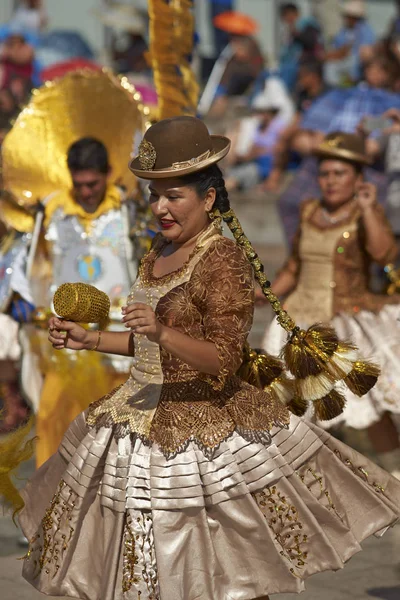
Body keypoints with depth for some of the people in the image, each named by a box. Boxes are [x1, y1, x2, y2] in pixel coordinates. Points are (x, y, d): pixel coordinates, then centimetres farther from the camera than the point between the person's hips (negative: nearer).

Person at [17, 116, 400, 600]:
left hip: (204, 427, -8)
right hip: (146, 413, 8)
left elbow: (224, 359, -23)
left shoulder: (224, 261, -16)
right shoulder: (161, 251, 10)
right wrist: (89, 340, 12)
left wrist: (161, 332, -36)